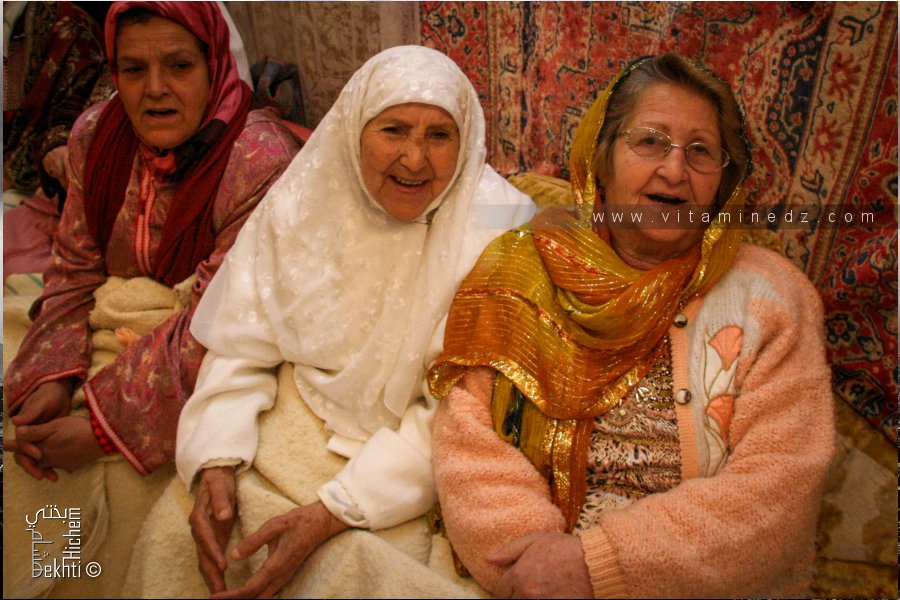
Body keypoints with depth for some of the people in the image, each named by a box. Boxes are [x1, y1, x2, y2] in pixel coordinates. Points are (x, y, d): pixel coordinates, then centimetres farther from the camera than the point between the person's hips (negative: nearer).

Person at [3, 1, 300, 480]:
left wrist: (104, 429, -23)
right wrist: (50, 380, -14)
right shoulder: (95, 134, -3)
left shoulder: (261, 167, -25)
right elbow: (76, 272, 1)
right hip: (120, 345, 6)